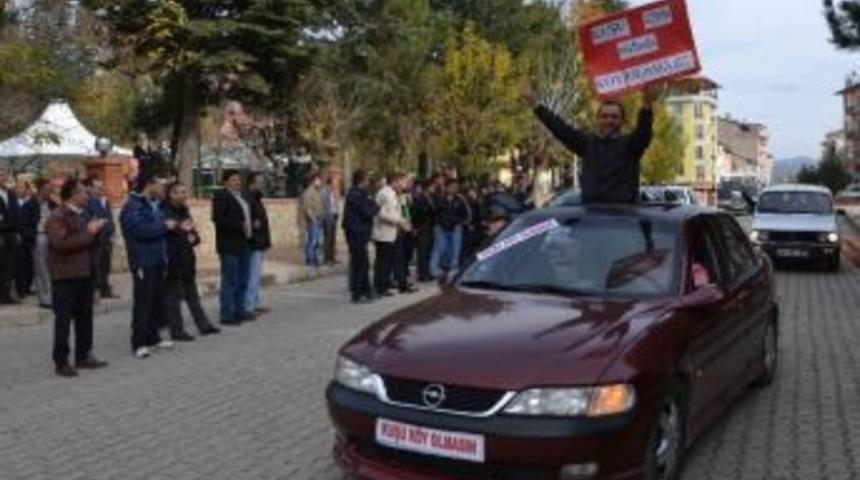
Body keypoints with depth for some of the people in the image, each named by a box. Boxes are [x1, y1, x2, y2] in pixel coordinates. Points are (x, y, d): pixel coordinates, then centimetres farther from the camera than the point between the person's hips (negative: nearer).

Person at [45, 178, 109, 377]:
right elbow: (61, 244, -26)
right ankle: (61, 362, 5)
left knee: (85, 316, 14)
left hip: (84, 273, 8)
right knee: (64, 320, -2)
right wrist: (88, 232, -21)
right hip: (65, 277, -8)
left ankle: (83, 355, 24)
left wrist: (95, 230, 3)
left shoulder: (81, 215, 14)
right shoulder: (57, 218, -12)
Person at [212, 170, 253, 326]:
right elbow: (218, 218, -19)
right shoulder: (220, 197, -9)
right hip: (229, 246, -9)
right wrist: (240, 226, -21)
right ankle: (227, 315, -1)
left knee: (242, 281, 14)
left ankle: (239, 311, 23)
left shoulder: (243, 197, 18)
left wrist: (251, 224, 8)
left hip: (244, 244, 9)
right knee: (230, 281, -6)